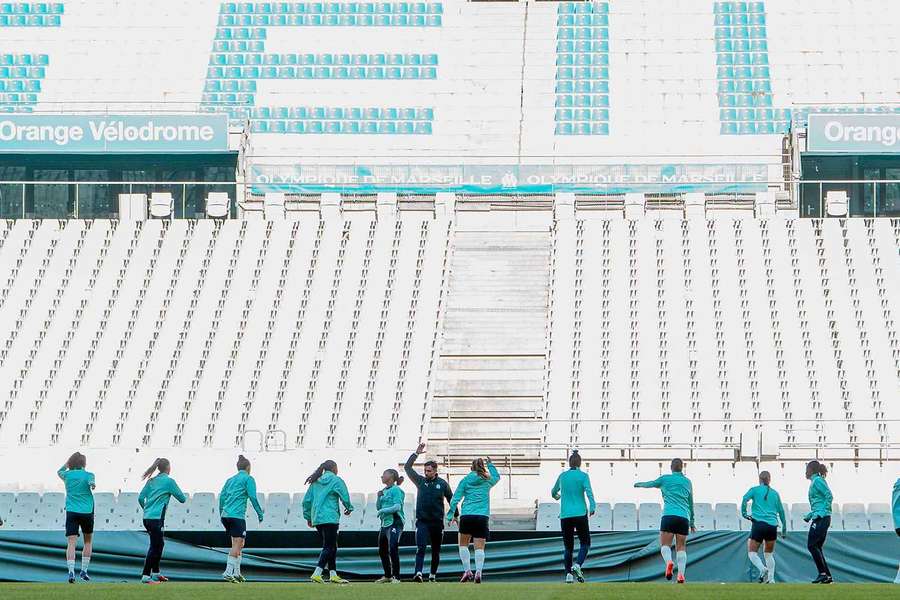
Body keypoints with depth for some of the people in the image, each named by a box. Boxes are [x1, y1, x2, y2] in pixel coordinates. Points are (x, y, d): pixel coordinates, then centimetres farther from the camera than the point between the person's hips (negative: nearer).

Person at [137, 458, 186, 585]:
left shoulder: (151, 481, 13)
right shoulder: (169, 481, -5)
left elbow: (140, 498, 11)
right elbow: (182, 499, -1)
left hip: (147, 517, 7)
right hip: (156, 519, -7)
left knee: (159, 544, 19)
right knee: (154, 547, -6)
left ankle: (156, 573, 25)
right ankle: (146, 576, -11)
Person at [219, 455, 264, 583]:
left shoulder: (230, 480, 19)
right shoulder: (248, 479, 1)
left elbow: (222, 496, 16)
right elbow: (253, 497, -7)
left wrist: (221, 513, 21)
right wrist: (260, 513, 0)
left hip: (225, 515, 7)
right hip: (237, 515, -7)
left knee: (239, 544, 15)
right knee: (237, 544, -9)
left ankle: (236, 573, 14)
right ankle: (228, 572, -19)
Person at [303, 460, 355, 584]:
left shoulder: (315, 482, 14)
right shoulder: (336, 480, -3)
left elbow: (306, 500, 12)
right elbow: (345, 497, -3)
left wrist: (308, 516, 20)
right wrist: (349, 508, 17)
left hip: (316, 519, 7)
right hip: (330, 518, -7)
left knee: (331, 546, 15)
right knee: (329, 547, -7)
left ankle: (333, 574, 14)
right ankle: (317, 574, -20)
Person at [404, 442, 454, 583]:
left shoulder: (442, 484, 3)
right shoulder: (420, 481, 6)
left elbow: (451, 499, 13)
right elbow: (407, 467, 1)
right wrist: (416, 454, -5)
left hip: (437, 522, 1)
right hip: (422, 521, -1)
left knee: (436, 551, 10)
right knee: (420, 548, -15)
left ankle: (433, 575, 21)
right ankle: (418, 573, -25)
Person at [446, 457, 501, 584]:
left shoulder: (465, 480, 6)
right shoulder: (487, 481, 8)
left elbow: (455, 498, 2)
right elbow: (497, 476, 32)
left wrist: (451, 514, 7)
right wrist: (490, 465, 40)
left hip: (466, 516, -1)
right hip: (482, 516, 1)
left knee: (463, 545, 14)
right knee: (479, 547, -2)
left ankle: (467, 571, 1)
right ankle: (478, 572, -19)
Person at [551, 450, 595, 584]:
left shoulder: (562, 476, 10)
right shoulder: (583, 476, 0)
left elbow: (554, 492, 27)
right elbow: (589, 491, -17)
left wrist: (556, 496, 50)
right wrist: (592, 507, -28)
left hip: (565, 516, 3)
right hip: (580, 514, -3)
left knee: (568, 547, 10)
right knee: (585, 543, 8)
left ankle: (568, 574, -1)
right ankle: (578, 565, -16)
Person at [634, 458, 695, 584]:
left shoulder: (665, 479, 9)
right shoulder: (687, 482, 18)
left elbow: (650, 484, 25)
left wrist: (638, 484, 47)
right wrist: (691, 522, 34)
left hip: (669, 515, -3)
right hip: (684, 517, 3)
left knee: (665, 545, 0)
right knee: (681, 547, 6)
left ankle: (669, 562, -30)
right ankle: (681, 574, -9)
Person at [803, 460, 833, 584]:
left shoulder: (817, 481, -8)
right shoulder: (814, 481, 21)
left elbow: (829, 496, -17)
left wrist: (820, 513, -19)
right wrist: (809, 515, 20)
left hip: (821, 518, -10)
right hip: (819, 519, 10)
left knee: (812, 545, -9)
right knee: (817, 547, 8)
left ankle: (823, 573, -10)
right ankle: (828, 576, 7)